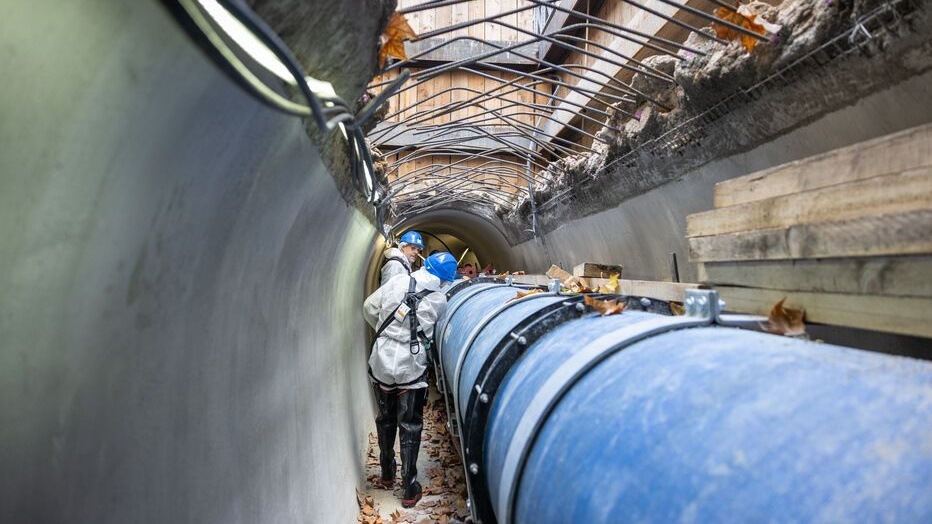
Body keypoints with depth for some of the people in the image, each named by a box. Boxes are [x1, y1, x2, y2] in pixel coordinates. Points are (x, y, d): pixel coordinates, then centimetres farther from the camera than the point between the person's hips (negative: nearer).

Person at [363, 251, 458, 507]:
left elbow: (370, 307, 3)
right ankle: (409, 489, 15)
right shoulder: (440, 300, -2)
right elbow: (431, 331, 6)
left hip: (382, 362, 3)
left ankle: (387, 474, 38)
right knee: (410, 426, 10)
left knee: (385, 419, 20)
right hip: (411, 368, -3)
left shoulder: (398, 280, -1)